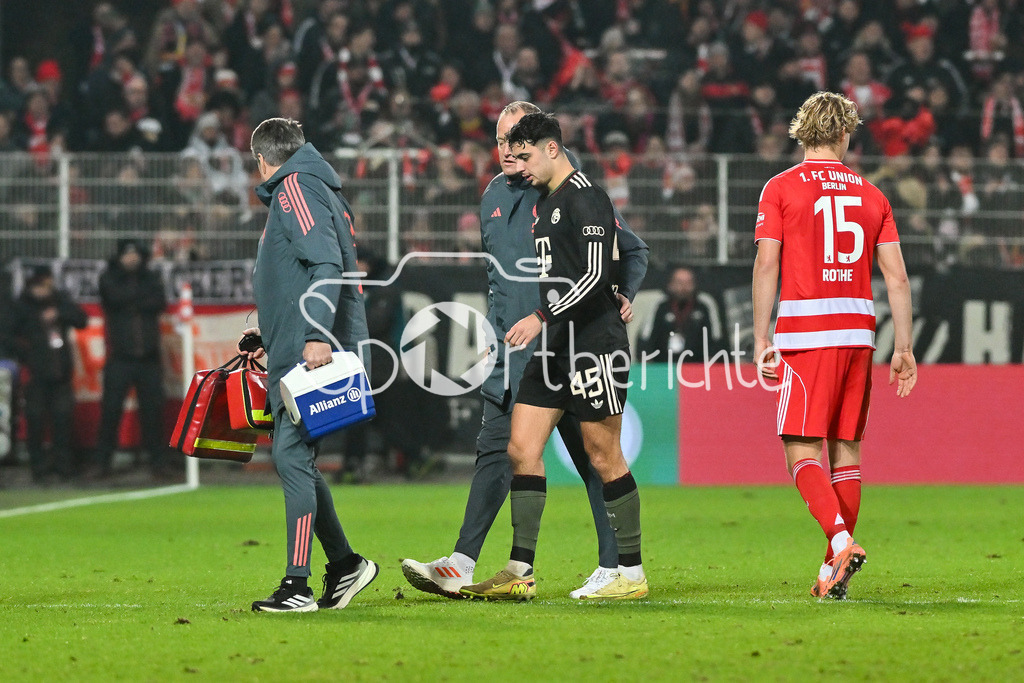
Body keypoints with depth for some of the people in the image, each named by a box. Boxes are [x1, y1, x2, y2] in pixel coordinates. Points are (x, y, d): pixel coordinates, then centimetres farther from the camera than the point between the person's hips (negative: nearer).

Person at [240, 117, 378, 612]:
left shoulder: (295, 188, -7)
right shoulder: (312, 190, 24)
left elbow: (328, 264, -21)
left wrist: (318, 336, -30)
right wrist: (270, 337, 34)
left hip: (313, 354, -10)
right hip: (294, 355, 10)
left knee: (292, 458, -13)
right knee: (290, 459, 13)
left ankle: (297, 586, -16)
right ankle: (344, 564, 18)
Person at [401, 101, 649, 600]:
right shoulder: (494, 196, 14)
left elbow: (633, 250, 1)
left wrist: (621, 297, -13)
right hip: (510, 357, 6)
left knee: (592, 456, 0)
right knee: (495, 452, 1)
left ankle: (616, 566, 5)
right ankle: (462, 565, -4)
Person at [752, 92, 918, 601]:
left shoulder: (781, 188, 1)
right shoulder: (871, 195, 11)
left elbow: (766, 263, -6)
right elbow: (896, 276, 8)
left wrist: (761, 338, -3)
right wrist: (904, 348, 11)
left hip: (804, 330, -4)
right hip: (858, 330, 4)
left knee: (801, 452, -5)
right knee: (845, 449, 9)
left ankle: (841, 540, -26)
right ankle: (834, 569, 9)